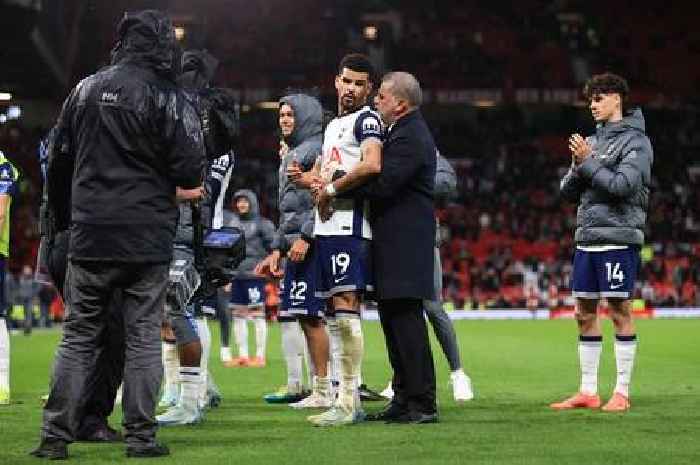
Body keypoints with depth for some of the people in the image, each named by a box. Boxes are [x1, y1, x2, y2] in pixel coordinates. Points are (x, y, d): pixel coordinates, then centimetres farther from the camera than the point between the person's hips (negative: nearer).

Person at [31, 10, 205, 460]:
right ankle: (141, 436, 4)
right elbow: (189, 175, -10)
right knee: (144, 338, 5)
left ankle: (56, 436, 6)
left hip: (90, 237, 3)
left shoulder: (86, 90, 7)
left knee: (79, 337, 9)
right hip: (147, 240, -3)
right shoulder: (169, 100, -7)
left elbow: (59, 162, 13)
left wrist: (63, 219, 23)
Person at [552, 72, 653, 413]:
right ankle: (588, 391, 14)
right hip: (587, 238, 7)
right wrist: (577, 168, -5)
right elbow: (568, 192, 14)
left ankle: (622, 392, 1)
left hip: (618, 238, -7)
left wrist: (587, 163, -13)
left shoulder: (635, 141, -4)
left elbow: (623, 185, -17)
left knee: (619, 311, -4)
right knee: (585, 313, 7)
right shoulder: (591, 141, 17)